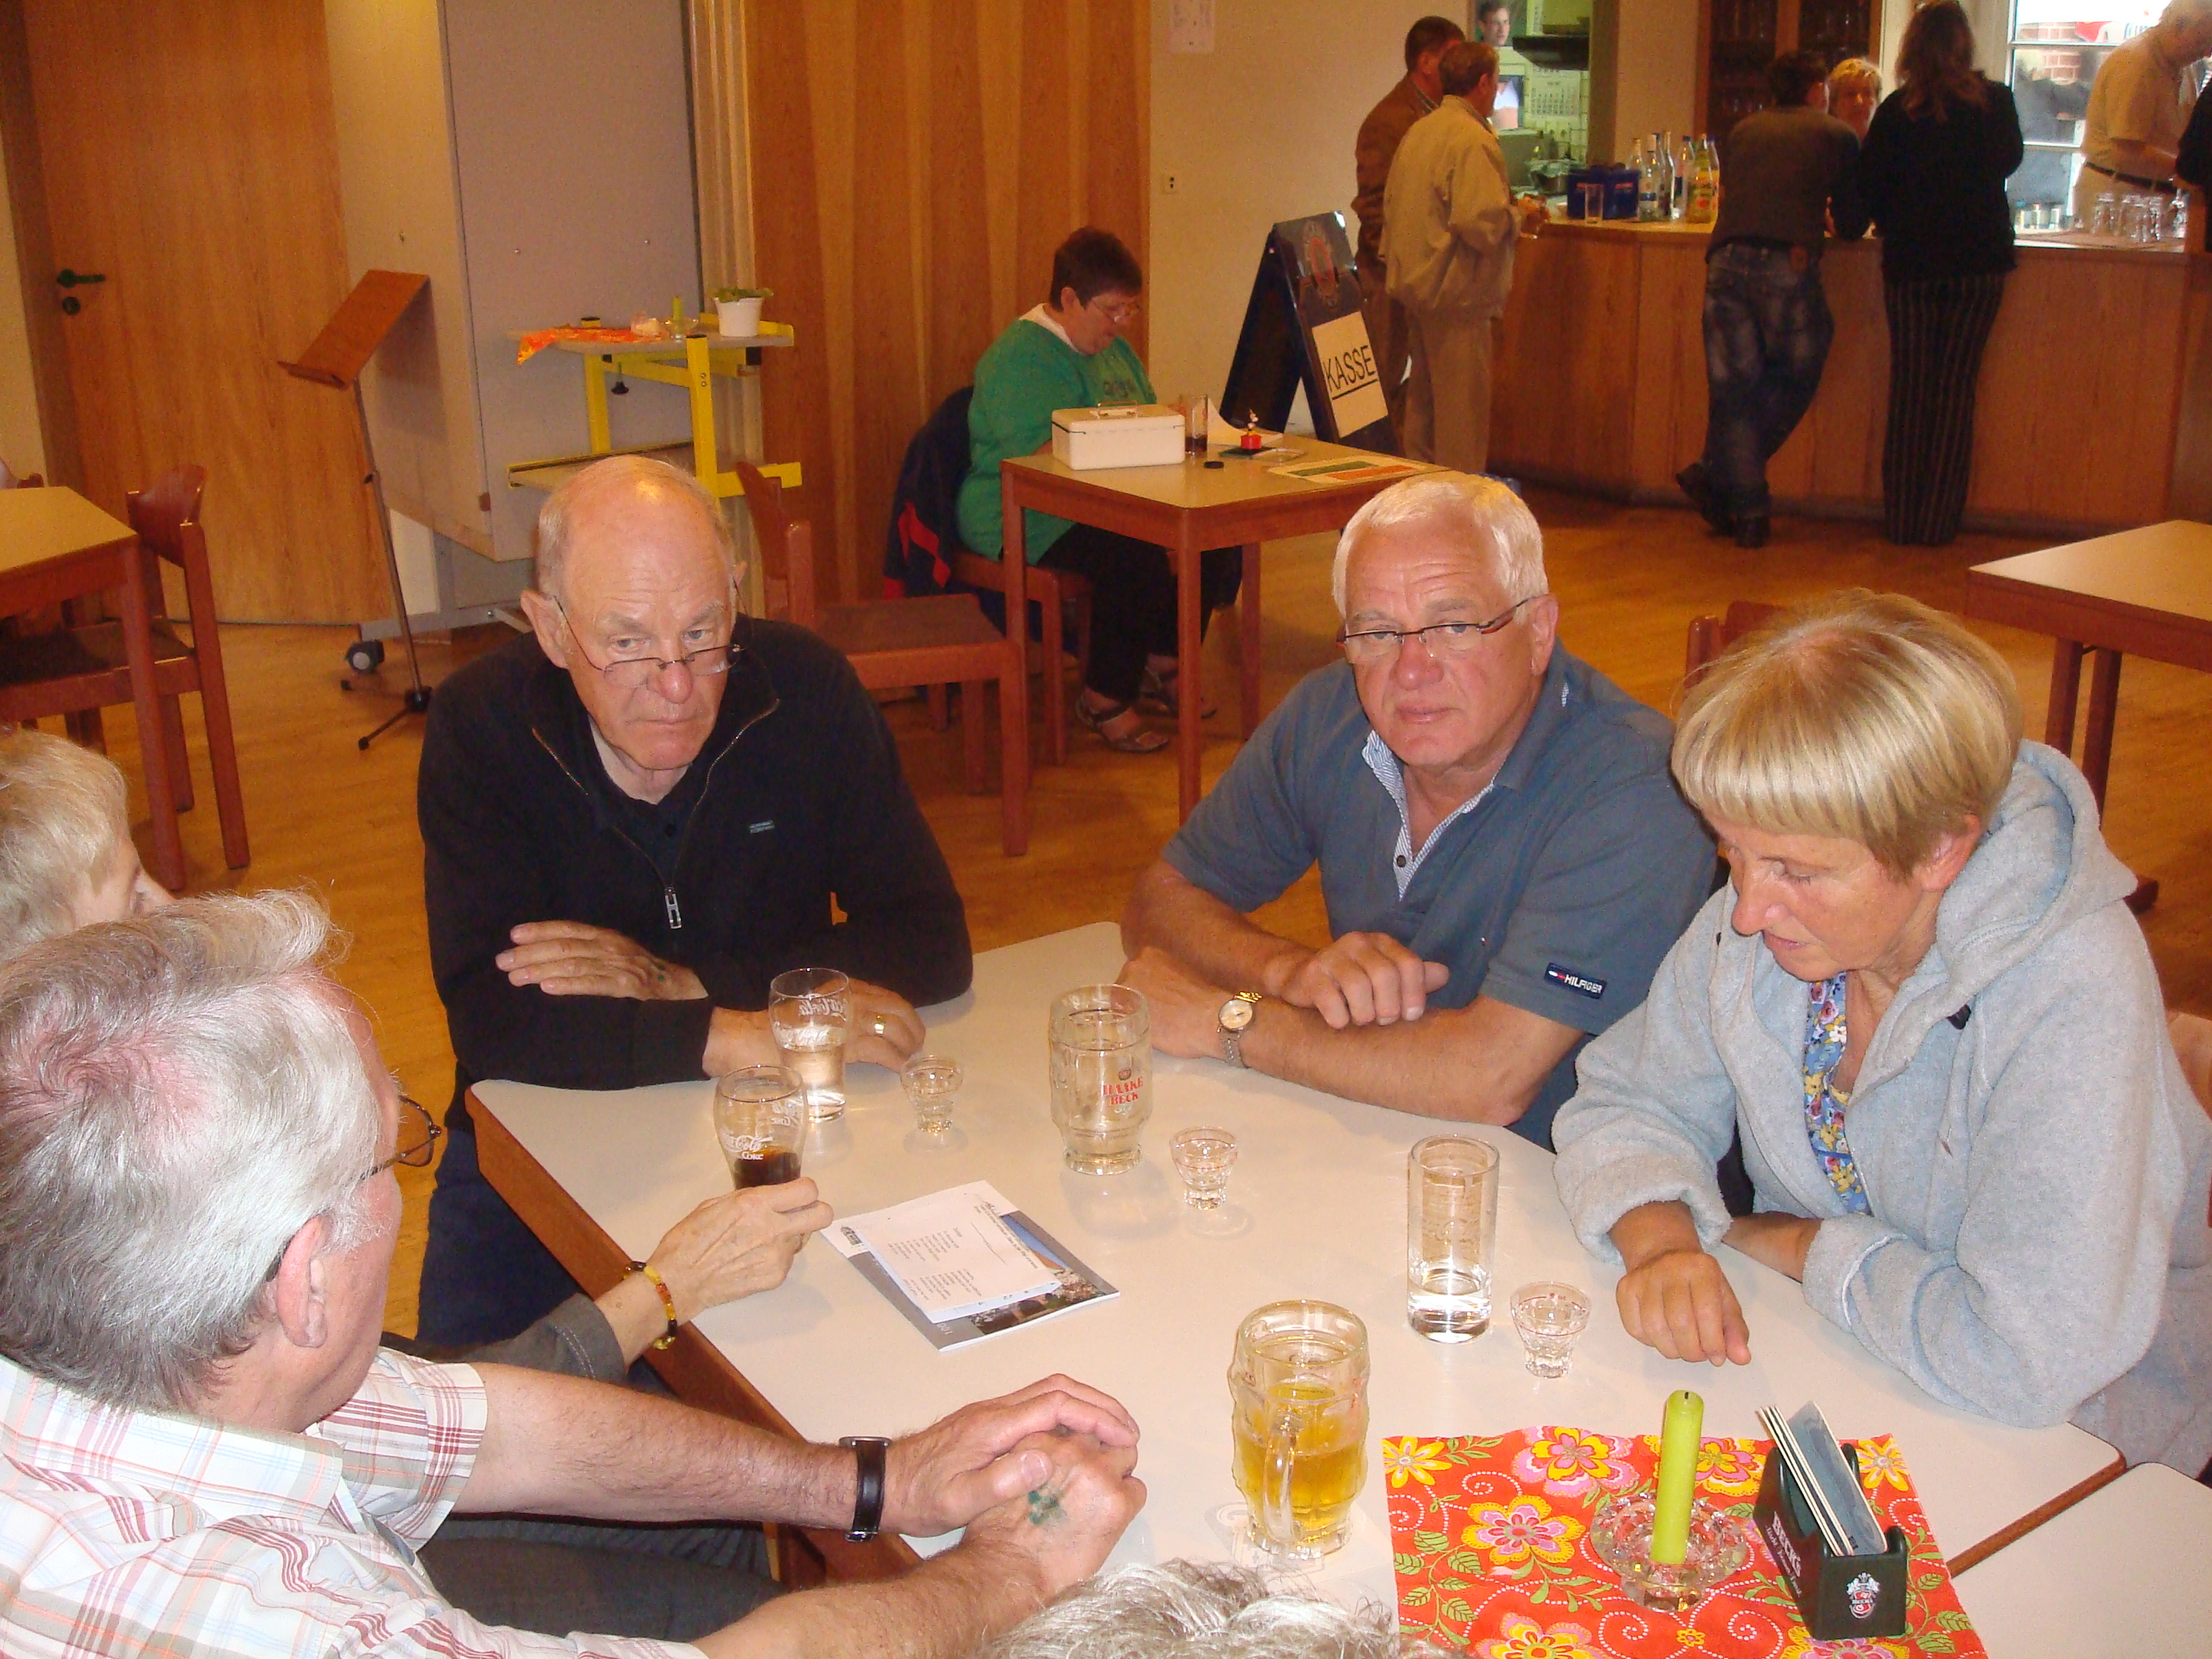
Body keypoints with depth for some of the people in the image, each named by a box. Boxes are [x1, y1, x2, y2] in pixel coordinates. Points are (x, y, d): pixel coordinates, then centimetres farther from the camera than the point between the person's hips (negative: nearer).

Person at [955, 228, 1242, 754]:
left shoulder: (1113, 349, 19)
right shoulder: (1019, 356, -12)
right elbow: (1039, 454, -24)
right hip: (1025, 518, -9)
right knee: (1135, 555, -34)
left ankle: (1163, 667, 5)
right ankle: (1105, 700, -17)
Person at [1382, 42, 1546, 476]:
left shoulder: (1417, 131, 11)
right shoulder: (1474, 140, -17)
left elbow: (1391, 205, 16)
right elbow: (1480, 224, -24)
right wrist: (1520, 216, -7)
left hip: (1414, 286, 9)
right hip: (1456, 293, -9)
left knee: (1423, 400, 17)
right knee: (1462, 409, -1)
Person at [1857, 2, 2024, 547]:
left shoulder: (1897, 110, -5)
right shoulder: (1996, 102, -1)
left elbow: (1869, 186, -2)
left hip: (1911, 263, 0)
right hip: (1980, 262, 1)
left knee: (1909, 393, 7)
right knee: (1956, 391, 5)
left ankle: (1902, 520, 10)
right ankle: (1939, 521, 6)